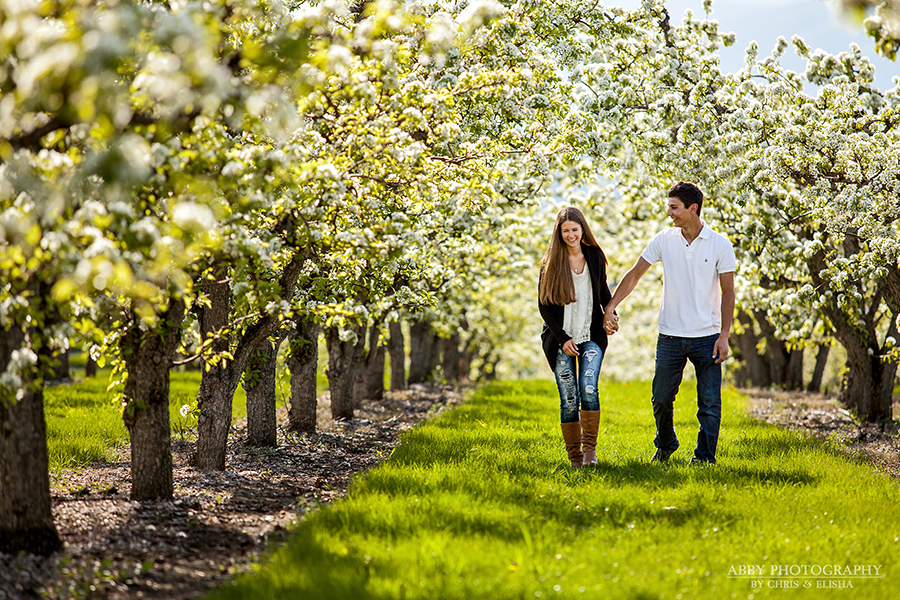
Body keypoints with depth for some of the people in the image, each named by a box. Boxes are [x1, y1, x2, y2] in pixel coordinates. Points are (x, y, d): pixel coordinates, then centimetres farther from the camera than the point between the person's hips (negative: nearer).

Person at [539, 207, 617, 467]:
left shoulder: (595, 256, 6)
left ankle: (590, 448, -10)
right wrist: (563, 338, -9)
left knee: (588, 389, -18)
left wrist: (612, 315, 3)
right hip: (561, 339, -1)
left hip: (591, 336, 1)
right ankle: (574, 454, 8)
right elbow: (544, 306, -1)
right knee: (569, 399, -2)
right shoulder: (551, 262, -1)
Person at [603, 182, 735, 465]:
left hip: (706, 336, -2)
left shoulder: (720, 244, -5)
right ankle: (665, 445, 30)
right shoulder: (664, 240, 1)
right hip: (670, 336, 2)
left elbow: (727, 292, -3)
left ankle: (705, 456, 8)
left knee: (710, 402, -2)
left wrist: (724, 336, -9)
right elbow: (634, 274, 5)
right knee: (661, 399, 7)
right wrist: (609, 309, -4)